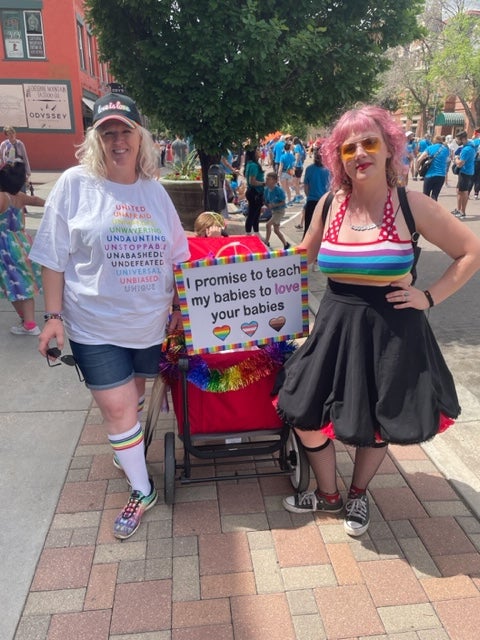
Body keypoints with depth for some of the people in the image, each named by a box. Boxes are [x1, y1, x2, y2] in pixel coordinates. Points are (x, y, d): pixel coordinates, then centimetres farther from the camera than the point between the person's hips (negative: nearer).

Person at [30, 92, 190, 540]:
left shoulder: (154, 190, 6)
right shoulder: (74, 184, -5)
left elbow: (175, 257, 12)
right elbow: (54, 257, -4)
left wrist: (179, 306, 6)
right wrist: (52, 315, -7)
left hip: (151, 323, 4)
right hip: (96, 326, -3)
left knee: (133, 397, 18)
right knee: (117, 407, 0)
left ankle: (125, 451, 47)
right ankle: (141, 490, 18)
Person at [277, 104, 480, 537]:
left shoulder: (411, 205, -10)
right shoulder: (329, 205, 0)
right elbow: (306, 259, 17)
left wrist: (430, 297, -8)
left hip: (392, 331, -3)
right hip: (336, 325, 4)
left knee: (377, 423, 13)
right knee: (306, 413, 9)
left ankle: (358, 494, 43)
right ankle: (328, 494, 36)